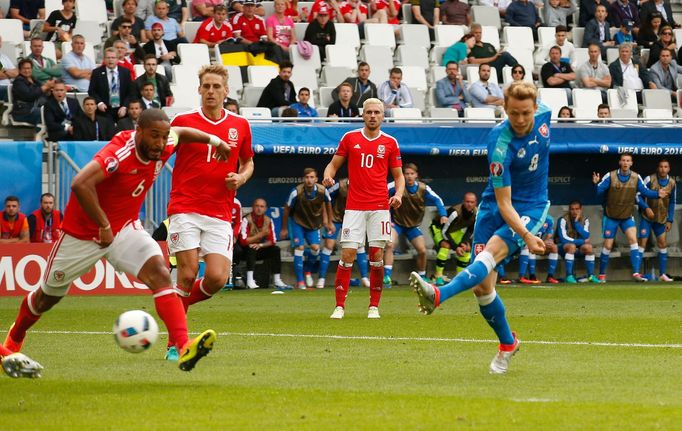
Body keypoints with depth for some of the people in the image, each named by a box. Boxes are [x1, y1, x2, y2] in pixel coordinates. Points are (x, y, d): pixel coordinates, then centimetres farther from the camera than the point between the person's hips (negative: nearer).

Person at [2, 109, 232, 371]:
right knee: (48, 296, 15)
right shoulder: (119, 153, -32)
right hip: (82, 233, -5)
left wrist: (213, 140, 22)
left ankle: (184, 349, -33)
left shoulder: (163, 147, -10)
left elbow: (180, 133, 17)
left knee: (160, 274, -22)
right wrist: (104, 227, -38)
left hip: (124, 229, 5)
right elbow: (80, 184, -46)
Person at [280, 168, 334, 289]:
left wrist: (329, 222, 12)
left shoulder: (322, 191, -20)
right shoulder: (296, 192, -27)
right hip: (298, 222, -3)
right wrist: (284, 228, -3)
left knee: (315, 248, -7)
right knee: (299, 248, -14)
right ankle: (300, 281, -9)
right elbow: (287, 209, -11)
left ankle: (308, 271, 23)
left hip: (314, 223, 3)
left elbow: (328, 203, 4)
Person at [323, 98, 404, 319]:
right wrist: (328, 176, -11)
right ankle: (339, 306, -2)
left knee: (377, 256, -1)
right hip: (354, 207, 0)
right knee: (347, 254, -7)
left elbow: (398, 175, 10)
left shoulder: (390, 143, 6)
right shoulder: (350, 138, 5)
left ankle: (374, 306, 8)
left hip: (380, 207, 0)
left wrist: (398, 194, -9)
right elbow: (333, 164, 11)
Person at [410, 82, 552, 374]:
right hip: (495, 206, -1)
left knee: (492, 252, -28)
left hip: (531, 207, 1)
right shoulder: (500, 145, -25)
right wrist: (526, 236, -38)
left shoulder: (543, 114, -12)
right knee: (482, 287, -4)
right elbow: (503, 203, -25)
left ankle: (439, 295, -46)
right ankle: (507, 344, 20)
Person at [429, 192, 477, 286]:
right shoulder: (455, 212, -38)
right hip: (438, 227, -7)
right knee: (446, 245, -30)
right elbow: (444, 232, -32)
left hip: (454, 230, 7)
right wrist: (455, 247, -34)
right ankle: (438, 277, -25)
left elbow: (470, 231, -2)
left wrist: (465, 242, -18)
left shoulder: (476, 213, -18)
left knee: (466, 248, -1)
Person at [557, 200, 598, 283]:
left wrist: (576, 222, -25)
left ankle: (591, 275, -16)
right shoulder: (563, 220, -16)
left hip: (577, 247, 4)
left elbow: (586, 237, -17)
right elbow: (563, 239, -24)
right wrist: (582, 241, -19)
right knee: (571, 246, -35)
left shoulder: (585, 220, -2)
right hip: (562, 247, -4)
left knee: (588, 247, -24)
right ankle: (569, 276, -36)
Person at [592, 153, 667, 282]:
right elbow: (599, 191, -16)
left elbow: (645, 191, -1)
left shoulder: (636, 178, -4)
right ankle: (602, 275, 18)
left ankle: (636, 273, -20)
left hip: (627, 217, 2)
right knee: (607, 246, 1)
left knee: (633, 239, -17)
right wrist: (596, 183, -38)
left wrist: (657, 194, -18)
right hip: (611, 217, -2)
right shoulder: (610, 176, -12)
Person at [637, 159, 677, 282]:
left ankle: (662, 274, 13)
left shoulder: (672, 183, 1)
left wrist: (670, 220, 7)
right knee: (642, 242, -10)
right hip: (647, 217, -4)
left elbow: (672, 202, 10)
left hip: (661, 218, 4)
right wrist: (646, 208, -22)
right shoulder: (650, 179, -12)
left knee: (663, 244, 5)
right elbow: (638, 195, -9)